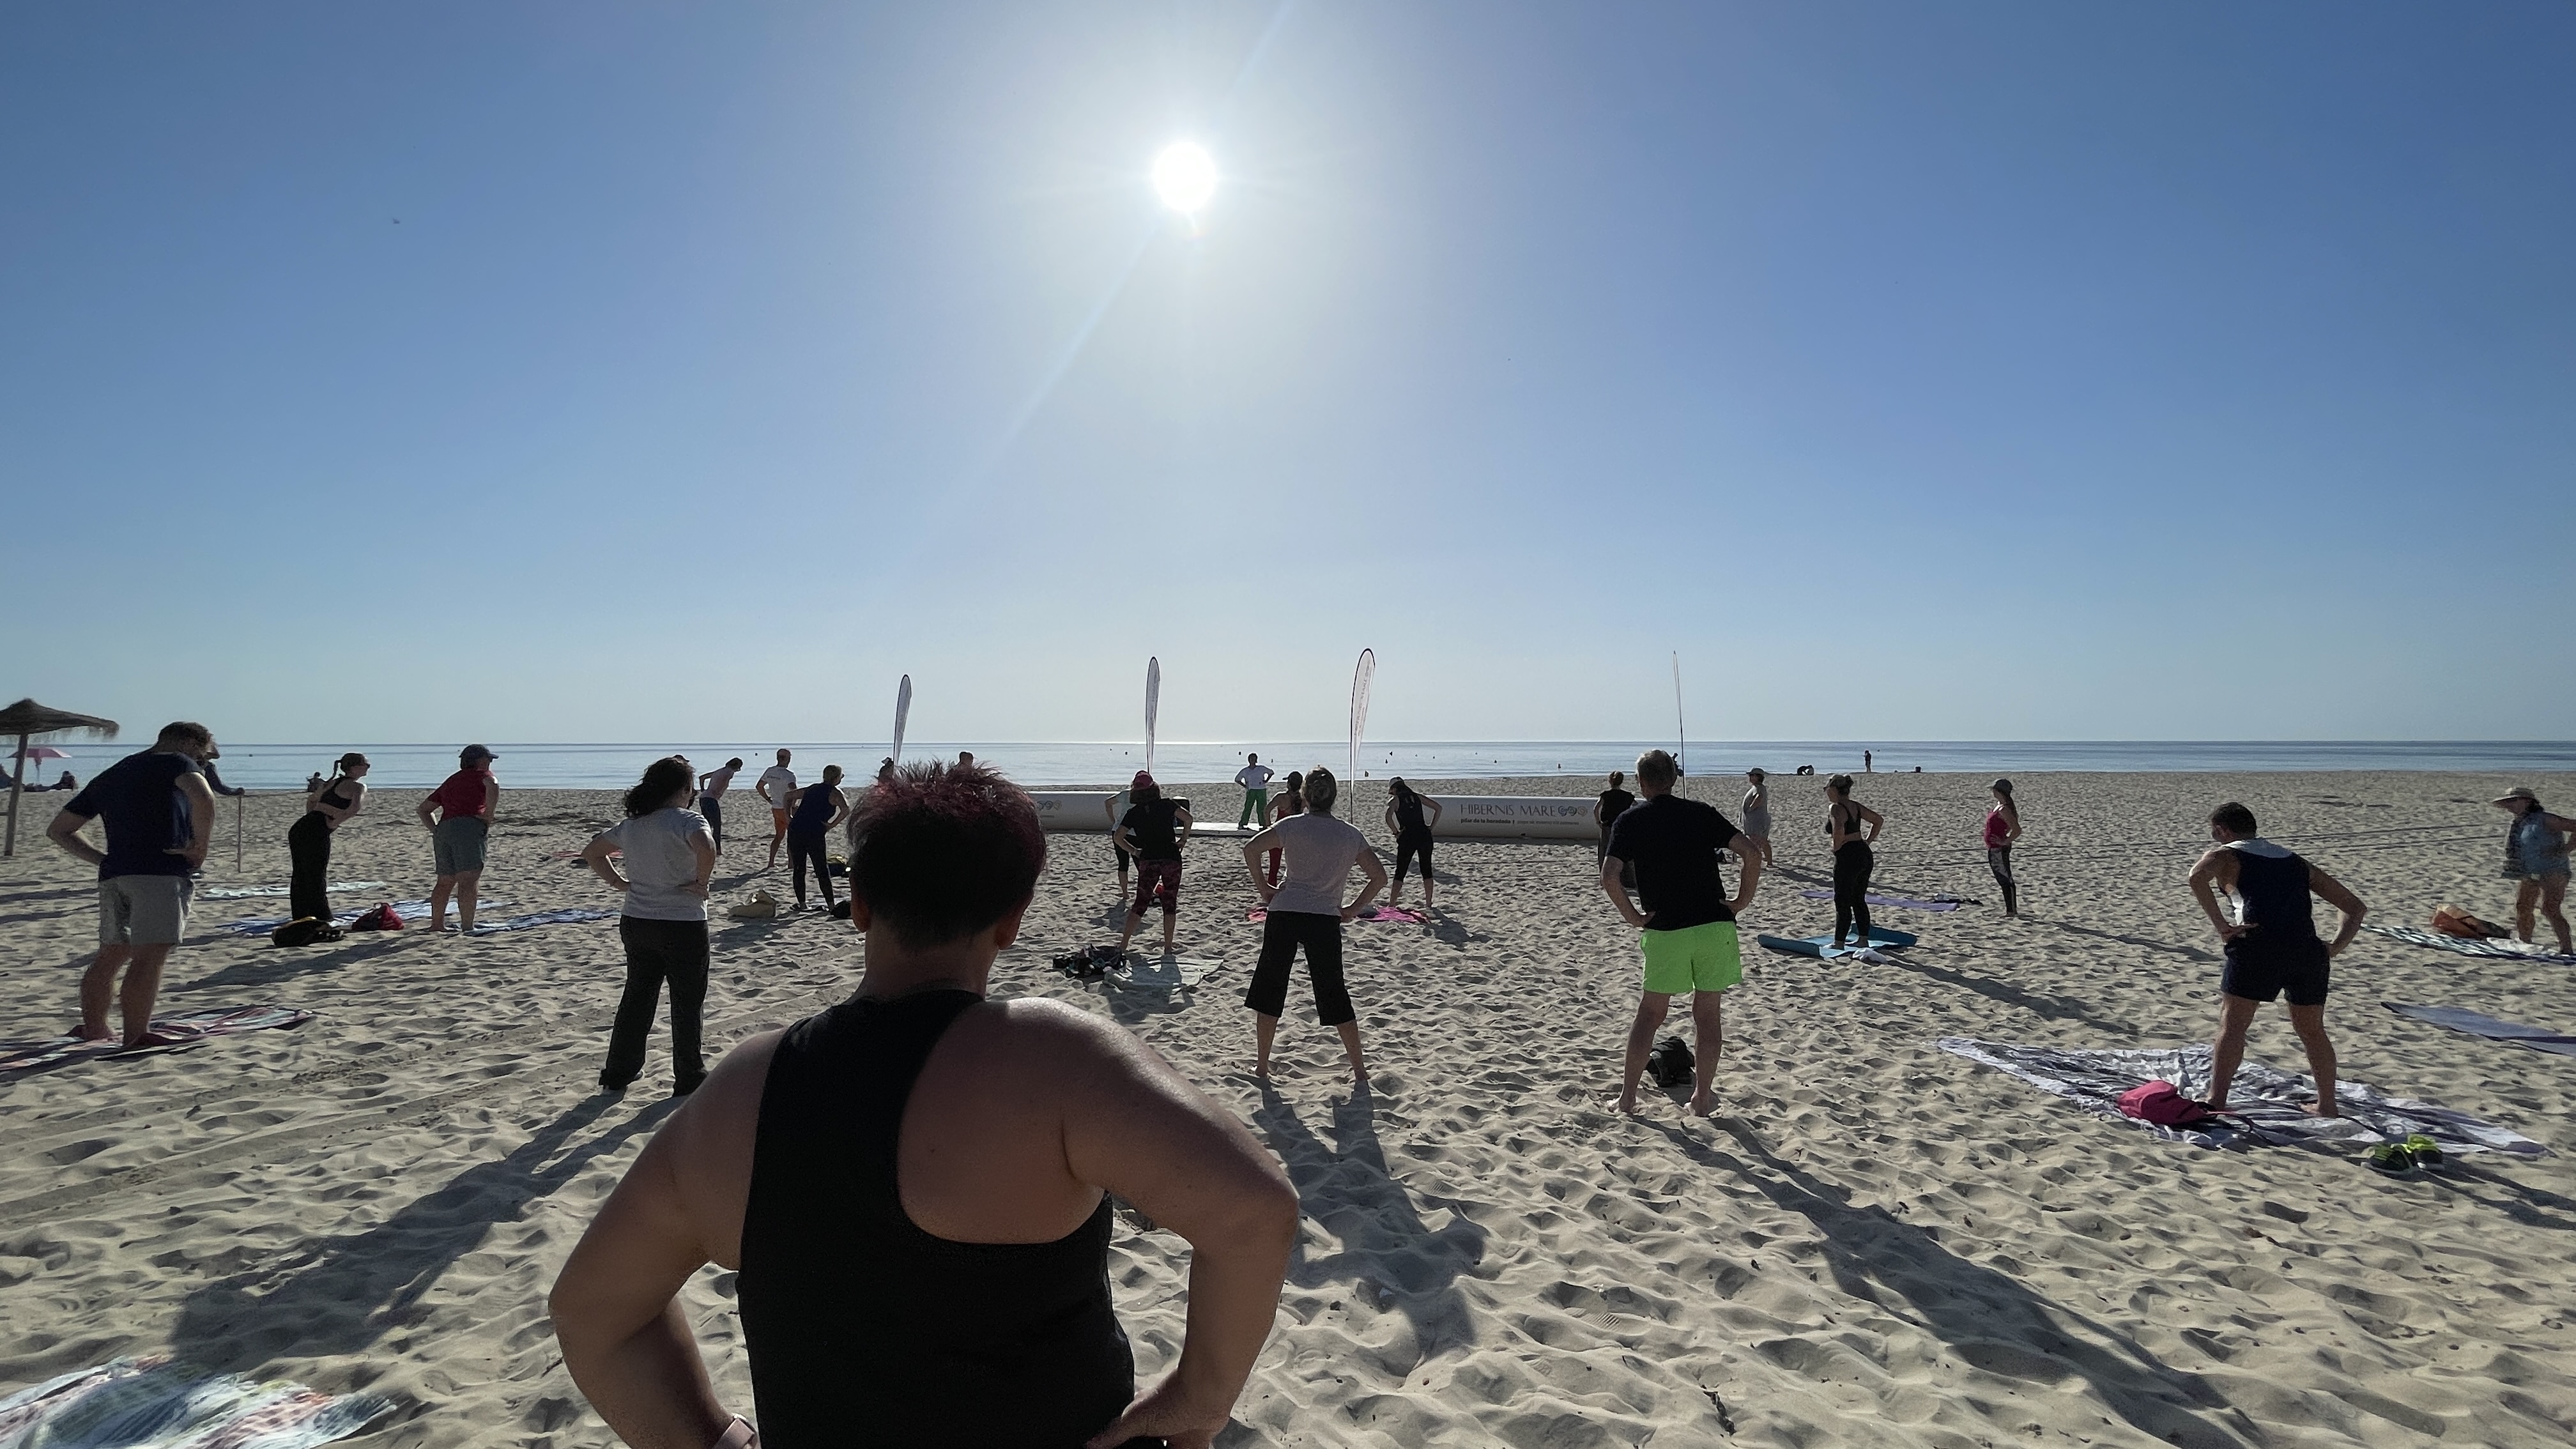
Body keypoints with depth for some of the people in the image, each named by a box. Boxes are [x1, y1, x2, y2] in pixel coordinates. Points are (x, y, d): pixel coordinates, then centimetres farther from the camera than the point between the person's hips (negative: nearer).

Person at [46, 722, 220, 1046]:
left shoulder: (108, 776, 27)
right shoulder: (177, 761, 5)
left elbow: (58, 831, 29)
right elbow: (203, 798, -18)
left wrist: (104, 860, 21)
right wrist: (201, 848, -9)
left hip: (113, 875, 8)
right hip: (161, 872, -8)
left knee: (111, 954, 19)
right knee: (150, 957, -12)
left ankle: (93, 1033, 28)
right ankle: (135, 1042, -17)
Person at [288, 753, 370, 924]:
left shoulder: (333, 782, 22)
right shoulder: (358, 786, -3)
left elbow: (311, 799, 36)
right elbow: (355, 807, -23)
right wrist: (335, 823, -12)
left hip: (299, 828, 8)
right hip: (317, 834, -8)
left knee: (299, 877, 13)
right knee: (317, 880, -2)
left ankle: (301, 920, 20)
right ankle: (321, 921, 2)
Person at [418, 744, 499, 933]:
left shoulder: (450, 781, 29)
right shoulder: (480, 775, 9)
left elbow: (423, 809, 31)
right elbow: (493, 786, -17)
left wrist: (435, 831, 21)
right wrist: (488, 818, -11)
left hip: (444, 829, 7)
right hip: (468, 827, -7)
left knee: (445, 882, 18)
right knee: (469, 881, -12)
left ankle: (436, 924, 24)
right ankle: (467, 927, -18)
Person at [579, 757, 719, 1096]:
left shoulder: (631, 823, 8)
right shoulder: (686, 819, -15)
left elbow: (591, 851, 18)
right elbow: (706, 848, -36)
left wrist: (617, 881, 13)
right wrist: (701, 883, -21)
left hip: (635, 924, 7)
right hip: (682, 926, -7)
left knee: (636, 997, 20)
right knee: (687, 1003, 6)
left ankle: (617, 1074, 29)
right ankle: (689, 1080, 14)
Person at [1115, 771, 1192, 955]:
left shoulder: (1133, 812, 5)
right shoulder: (1166, 805, 1)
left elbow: (1119, 837, 0)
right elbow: (1188, 818, -11)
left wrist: (1135, 852, 9)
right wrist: (1183, 839, 0)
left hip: (1148, 860, 1)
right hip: (1172, 859, -1)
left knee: (1141, 902, 9)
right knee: (1170, 903, 8)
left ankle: (1123, 945, 3)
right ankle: (1168, 947, 9)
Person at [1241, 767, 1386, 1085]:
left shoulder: (1292, 825, 0)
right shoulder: (1351, 835, 4)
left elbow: (1251, 849, -9)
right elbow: (1379, 877, 2)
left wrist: (1264, 889, 1)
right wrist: (1353, 910, 10)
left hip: (1284, 915, -1)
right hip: (1326, 920, 1)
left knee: (1269, 990, 13)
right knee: (1336, 996, 11)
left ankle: (1262, 1066, 21)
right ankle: (1360, 1072, 15)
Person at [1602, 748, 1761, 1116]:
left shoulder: (1629, 820, 0)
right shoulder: (1702, 813, 6)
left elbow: (1609, 877, -14)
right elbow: (1752, 854, -4)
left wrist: (1633, 917, -3)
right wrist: (1742, 902, 4)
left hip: (1664, 931, -1)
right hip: (1715, 926, 1)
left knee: (1649, 1013, 11)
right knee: (1709, 1014, 13)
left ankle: (1627, 1096, 14)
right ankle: (1703, 1096, 19)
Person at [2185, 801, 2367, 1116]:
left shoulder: (2225, 855, 12)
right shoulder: (2297, 863, 30)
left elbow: (2197, 877, -14)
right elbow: (2357, 908, 28)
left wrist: (2222, 926, -9)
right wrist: (2335, 948, 19)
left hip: (2258, 947, -5)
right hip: (2307, 950, 5)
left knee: (2232, 1026, 0)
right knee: (2312, 1031, 22)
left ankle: (2216, 1104, -5)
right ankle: (2327, 1105, 32)